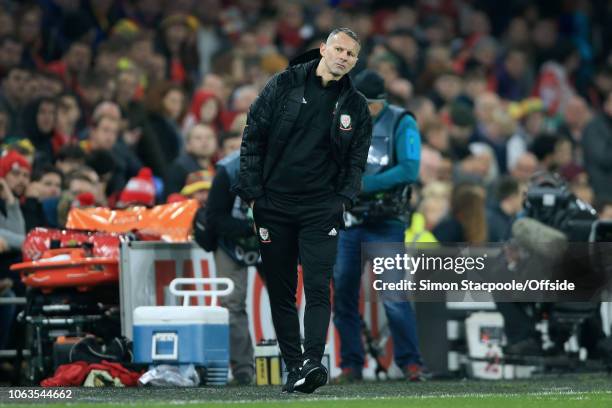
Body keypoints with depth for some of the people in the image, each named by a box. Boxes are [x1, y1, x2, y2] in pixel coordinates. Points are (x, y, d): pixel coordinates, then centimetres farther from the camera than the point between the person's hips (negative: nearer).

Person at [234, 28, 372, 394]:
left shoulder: (356, 106, 6)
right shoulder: (284, 85, 0)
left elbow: (357, 159, 11)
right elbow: (253, 136, 1)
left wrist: (345, 199, -5)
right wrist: (252, 192, -4)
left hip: (321, 209, 0)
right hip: (274, 205, 0)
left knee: (318, 287, -13)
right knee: (280, 291, 3)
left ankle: (313, 361, -22)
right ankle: (293, 367, 8)